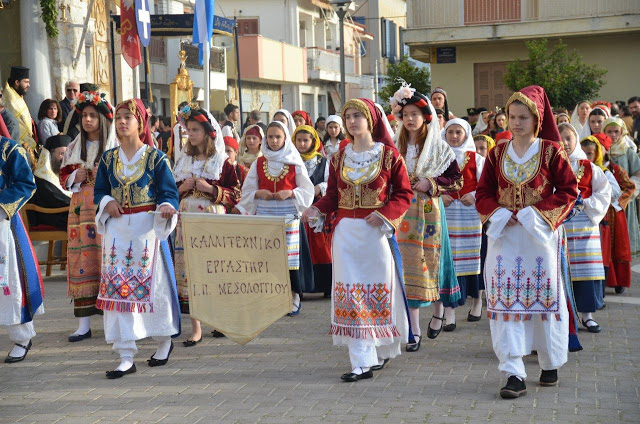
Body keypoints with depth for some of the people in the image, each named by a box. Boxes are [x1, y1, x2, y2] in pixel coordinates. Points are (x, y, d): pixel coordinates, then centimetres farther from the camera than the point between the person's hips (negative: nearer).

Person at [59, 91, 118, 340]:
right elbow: (63, 178, 18)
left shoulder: (115, 146, 1)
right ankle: (84, 324, 5)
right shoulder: (74, 147, 15)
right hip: (81, 211, 4)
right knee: (82, 260, 0)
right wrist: (76, 176, -2)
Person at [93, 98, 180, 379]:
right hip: (117, 228, 3)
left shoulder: (156, 157, -1)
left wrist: (166, 207, -25)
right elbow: (99, 191, 15)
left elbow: (169, 191, -5)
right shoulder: (108, 158, 10)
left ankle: (164, 340, 27)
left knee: (153, 284, 1)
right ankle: (126, 357, -1)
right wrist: (107, 202, -6)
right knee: (117, 287, -3)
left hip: (147, 227, -3)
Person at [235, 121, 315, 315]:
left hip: (289, 215, -2)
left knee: (290, 254, -4)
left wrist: (290, 193, -13)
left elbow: (307, 190, 4)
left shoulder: (295, 163, 3)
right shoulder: (258, 163, 10)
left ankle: (294, 297, 3)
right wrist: (259, 194, -9)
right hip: (264, 215, 2)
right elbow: (247, 191, 12)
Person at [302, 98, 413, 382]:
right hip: (346, 231, 3)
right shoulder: (339, 157, 10)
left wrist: (384, 213, -16)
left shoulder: (389, 155, -1)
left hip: (377, 232, -3)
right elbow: (332, 196, 9)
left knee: (379, 289, 4)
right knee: (350, 294, -2)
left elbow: (404, 194, -1)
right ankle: (362, 361, 1)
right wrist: (316, 211, -9)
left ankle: (383, 351, 25)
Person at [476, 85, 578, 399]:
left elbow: (568, 191, -3)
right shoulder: (497, 153, 7)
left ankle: (550, 364, 25)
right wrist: (499, 214, -10)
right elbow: (483, 193, 10)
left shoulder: (551, 152, -2)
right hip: (504, 235, 2)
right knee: (504, 299, -6)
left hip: (541, 234, -2)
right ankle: (514, 374, -5)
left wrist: (535, 213, -13)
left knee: (544, 297, 5)